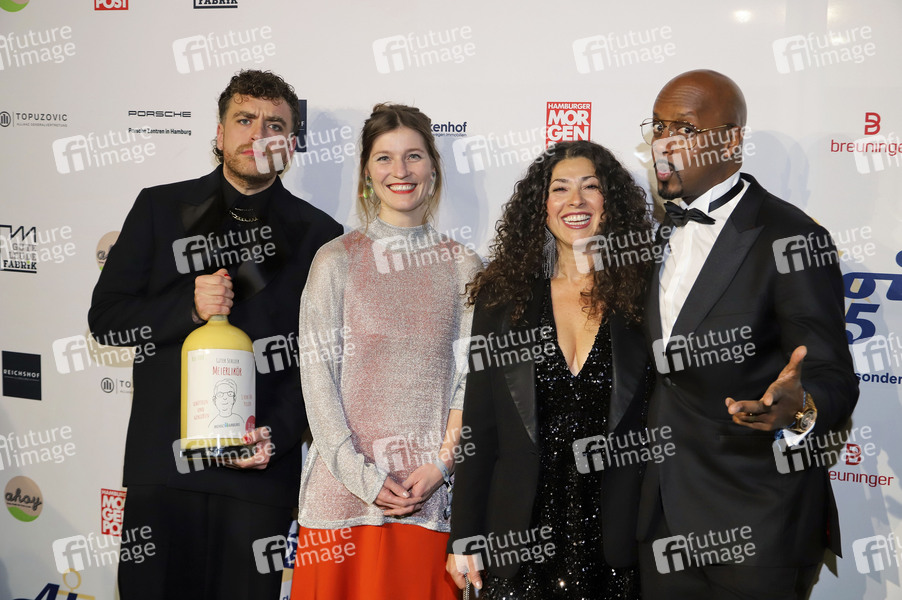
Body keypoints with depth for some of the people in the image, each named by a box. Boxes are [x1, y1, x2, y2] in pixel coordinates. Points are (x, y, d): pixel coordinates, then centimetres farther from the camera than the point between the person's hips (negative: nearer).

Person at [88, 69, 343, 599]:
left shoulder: (318, 233, 5)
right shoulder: (160, 208, 8)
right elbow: (105, 315, 5)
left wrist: (277, 434, -11)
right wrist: (188, 307, -12)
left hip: (261, 468, 0)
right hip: (161, 461, 1)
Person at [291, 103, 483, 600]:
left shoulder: (462, 266, 7)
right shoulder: (337, 260, 2)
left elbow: (470, 378, 5)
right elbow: (319, 377, -2)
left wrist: (441, 464, -8)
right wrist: (363, 476, -10)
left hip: (433, 490, 1)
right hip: (347, 488, -1)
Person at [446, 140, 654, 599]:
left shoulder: (642, 294, 0)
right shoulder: (502, 295, 2)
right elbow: (478, 424, 2)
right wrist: (464, 537, -1)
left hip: (615, 531, 0)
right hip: (522, 532, 1)